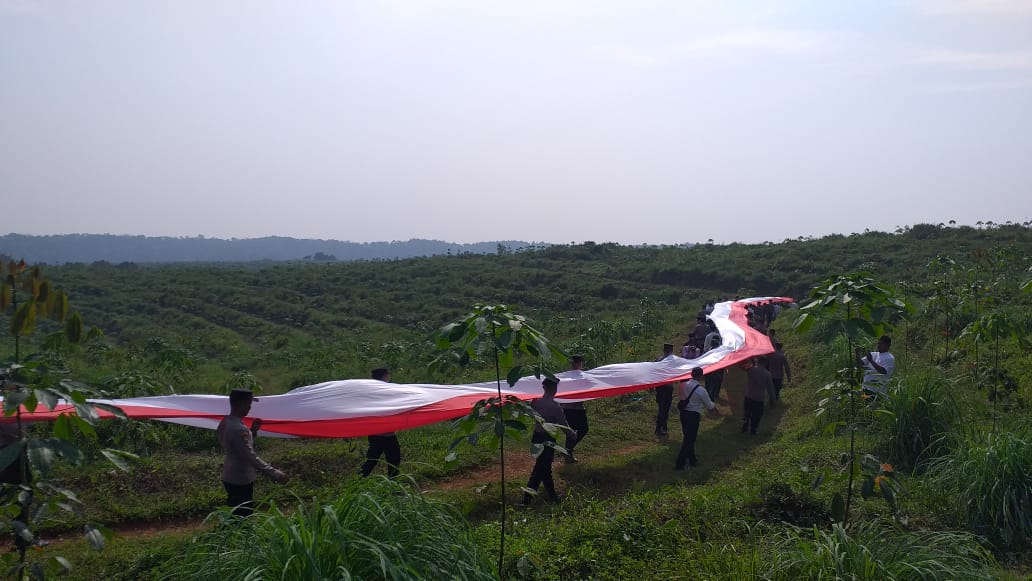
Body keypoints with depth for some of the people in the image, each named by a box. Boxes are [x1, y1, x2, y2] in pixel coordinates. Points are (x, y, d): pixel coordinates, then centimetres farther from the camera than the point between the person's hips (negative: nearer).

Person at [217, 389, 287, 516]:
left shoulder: (225, 423, 4)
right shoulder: (238, 429, -27)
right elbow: (251, 457, -29)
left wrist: (252, 431, 2)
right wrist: (275, 474, -28)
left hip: (230, 477, 10)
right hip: (241, 481, -10)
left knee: (233, 516, 20)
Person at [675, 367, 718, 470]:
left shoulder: (684, 385, -3)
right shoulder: (701, 390, -17)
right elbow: (710, 406, -6)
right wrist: (714, 406, 18)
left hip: (683, 413, 6)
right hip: (694, 415, -6)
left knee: (688, 438, 19)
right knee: (690, 439, 2)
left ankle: (692, 460, 33)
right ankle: (679, 464, 0)